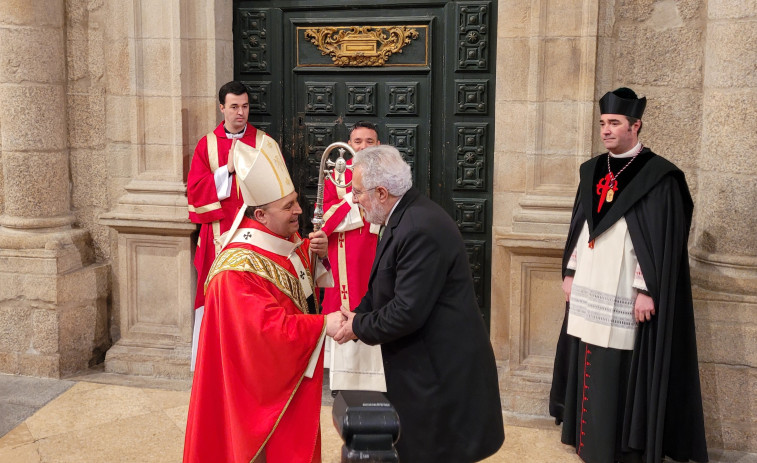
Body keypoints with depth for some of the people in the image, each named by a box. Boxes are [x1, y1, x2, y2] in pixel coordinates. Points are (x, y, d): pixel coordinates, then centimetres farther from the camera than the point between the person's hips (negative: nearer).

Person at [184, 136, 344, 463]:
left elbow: (302, 279, 16)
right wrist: (322, 325, -31)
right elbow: (268, 326, -32)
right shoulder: (238, 268, -28)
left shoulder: (289, 240, -2)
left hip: (291, 374, 8)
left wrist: (318, 252, -5)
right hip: (261, 383, -8)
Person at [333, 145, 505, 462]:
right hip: (424, 359, 10)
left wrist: (359, 326, -11)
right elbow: (384, 288, 13)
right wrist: (357, 316, -3)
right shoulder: (404, 217, 6)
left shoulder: (421, 229, -26)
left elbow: (407, 312, -26)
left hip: (441, 368, -9)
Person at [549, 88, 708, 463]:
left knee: (620, 371, 0)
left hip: (625, 294, -6)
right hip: (588, 288, 6)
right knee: (590, 368, 12)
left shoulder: (659, 176, -9)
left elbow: (663, 240, -12)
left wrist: (646, 289, -16)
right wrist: (569, 272, 12)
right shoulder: (592, 170, 10)